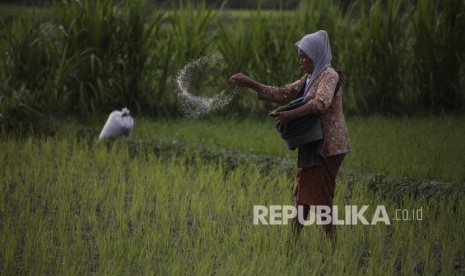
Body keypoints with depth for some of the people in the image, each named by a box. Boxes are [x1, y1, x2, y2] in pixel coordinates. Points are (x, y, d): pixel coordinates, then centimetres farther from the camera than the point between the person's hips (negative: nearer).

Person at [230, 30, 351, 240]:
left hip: (327, 145, -9)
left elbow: (321, 103, -29)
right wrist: (250, 84, 8)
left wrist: (289, 115, -29)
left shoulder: (329, 76, -12)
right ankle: (295, 237, 16)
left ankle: (330, 240, -2)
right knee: (302, 193, 11)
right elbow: (283, 94, 16)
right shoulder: (309, 79, 16)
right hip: (312, 146, 9)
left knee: (319, 194, -7)